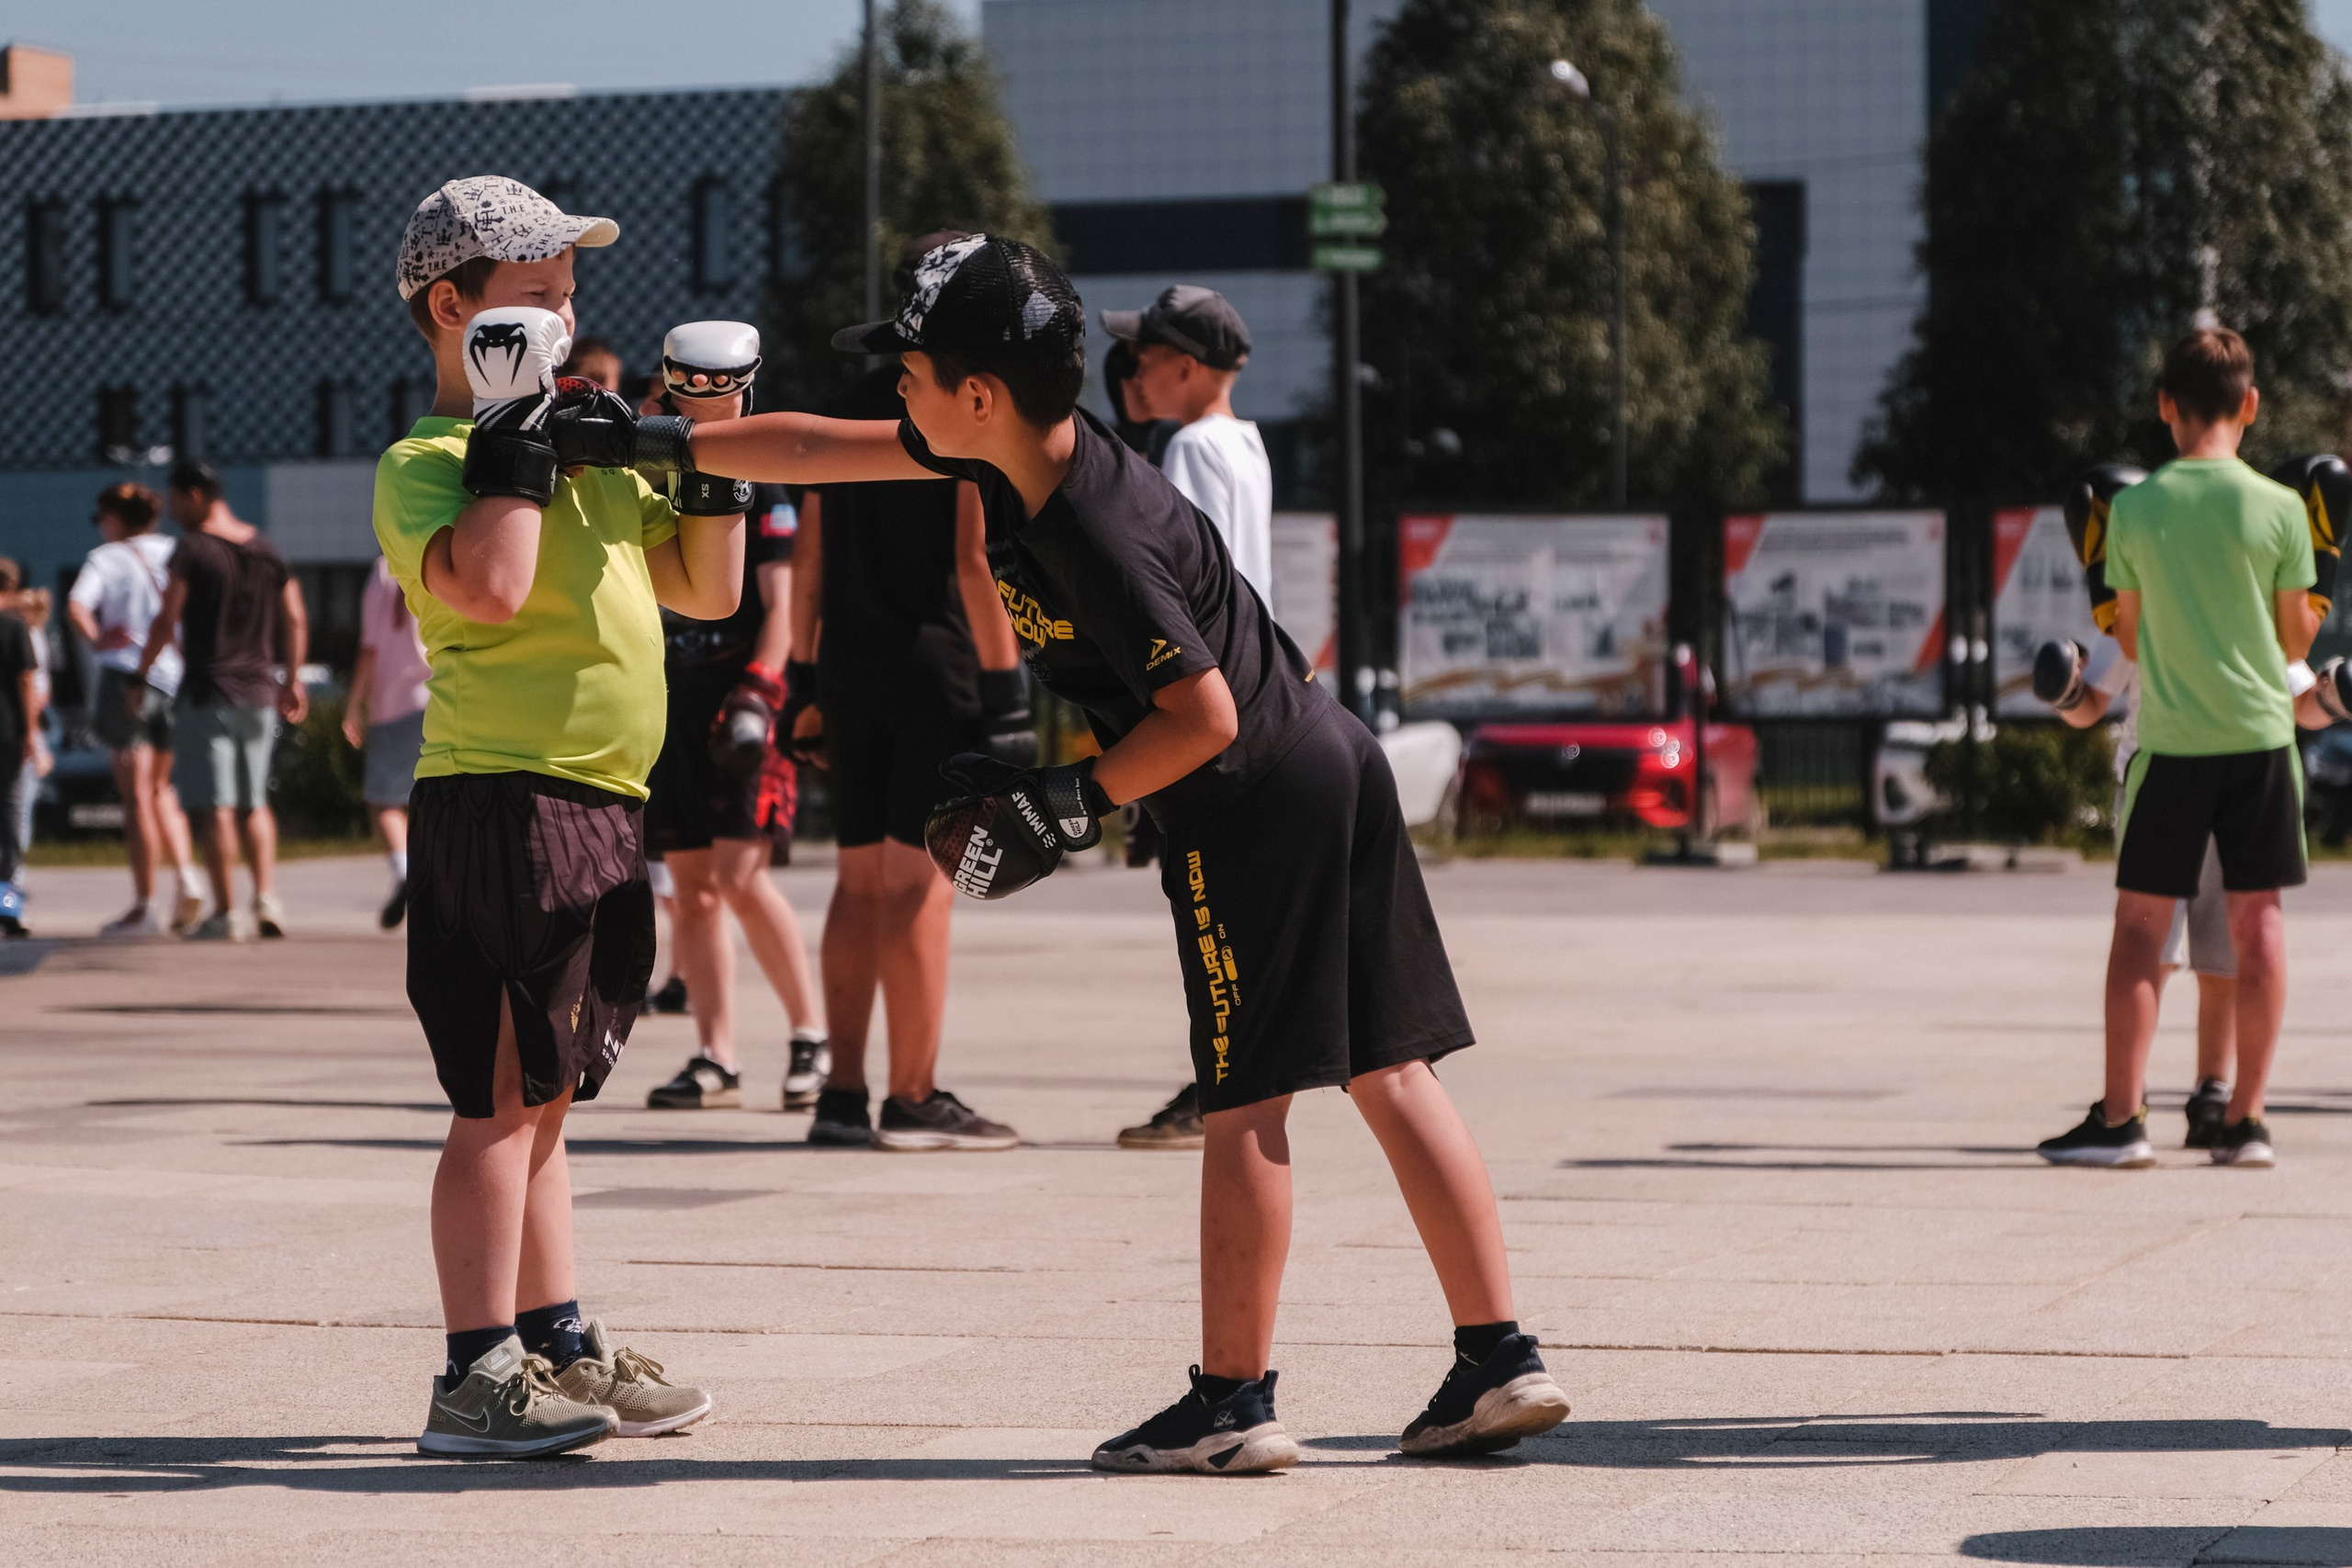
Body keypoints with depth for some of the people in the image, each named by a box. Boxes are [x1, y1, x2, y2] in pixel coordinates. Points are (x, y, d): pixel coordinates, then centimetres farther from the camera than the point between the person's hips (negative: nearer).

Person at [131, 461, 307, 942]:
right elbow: (295, 620, 12)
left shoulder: (193, 549, -9)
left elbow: (166, 621, -13)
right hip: (258, 689, 6)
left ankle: (225, 912, -5)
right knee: (254, 803, 15)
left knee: (216, 807, -3)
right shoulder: (264, 548, 9)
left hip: (207, 691, -5)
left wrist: (139, 677, -4)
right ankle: (266, 896, 1)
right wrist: (292, 680, 22)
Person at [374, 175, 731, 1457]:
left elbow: (708, 589, 22)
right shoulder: (426, 464, -8)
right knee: (502, 1099, -10)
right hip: (501, 800, -9)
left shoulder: (591, 449, 19)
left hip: (598, 809, 9)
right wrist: (516, 439, -19)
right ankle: (476, 1379, -10)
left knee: (544, 1101, 16)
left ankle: (559, 1349, 23)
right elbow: (487, 583, -28)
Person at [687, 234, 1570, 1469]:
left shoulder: (1097, 539, -23)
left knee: (1246, 1103, -3)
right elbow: (821, 449, 14)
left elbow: (1204, 717, -19)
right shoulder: (1025, 450, 4)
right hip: (1330, 766, 9)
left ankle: (1232, 1402, 3)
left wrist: (1075, 803, -11)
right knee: (1388, 1074, 7)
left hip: (1254, 806, -9)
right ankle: (1497, 1362, 8)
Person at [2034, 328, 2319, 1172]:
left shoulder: (2133, 509, -4)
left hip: (2170, 740, 0)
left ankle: (2120, 1116, -1)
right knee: (2257, 918, 5)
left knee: (2140, 922, 4)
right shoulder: (2280, 508, -5)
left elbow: (2129, 637, 6)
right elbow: (2297, 636, 4)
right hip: (2260, 732, 0)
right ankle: (2245, 1118, 5)